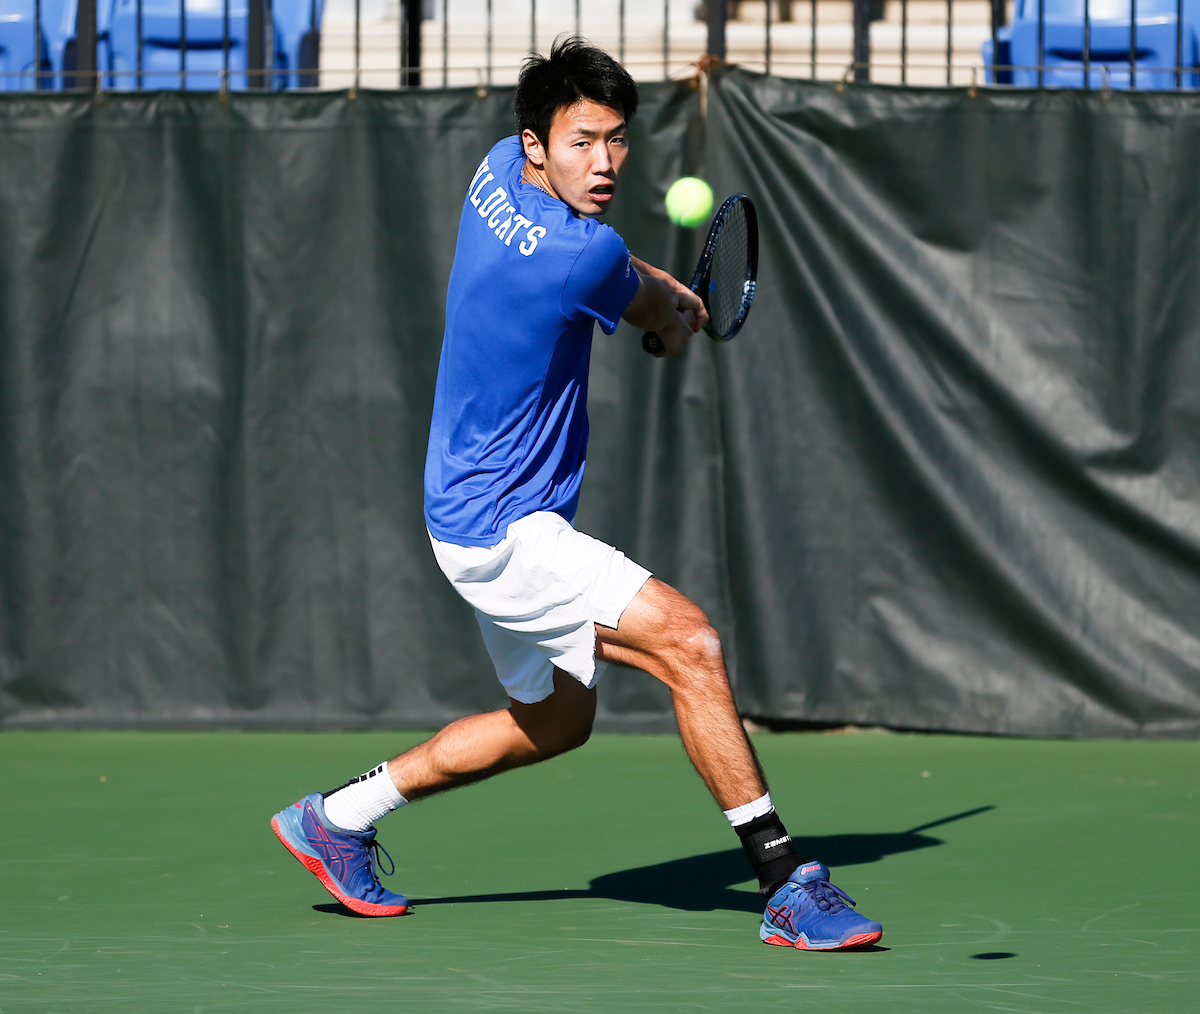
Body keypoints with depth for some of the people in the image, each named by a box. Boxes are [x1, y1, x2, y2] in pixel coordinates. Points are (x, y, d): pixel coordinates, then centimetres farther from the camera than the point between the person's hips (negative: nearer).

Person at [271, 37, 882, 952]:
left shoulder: (498, 170, 1)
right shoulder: (581, 258, -26)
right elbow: (659, 311, -1)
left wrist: (664, 293, 15)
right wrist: (677, 318, 21)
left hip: (480, 518, 11)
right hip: (502, 534, -11)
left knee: (556, 720, 25)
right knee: (691, 644, -20)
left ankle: (339, 817, 34)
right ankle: (787, 884, -21)